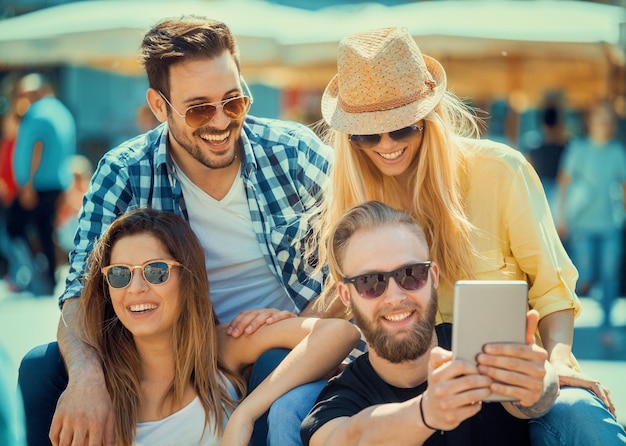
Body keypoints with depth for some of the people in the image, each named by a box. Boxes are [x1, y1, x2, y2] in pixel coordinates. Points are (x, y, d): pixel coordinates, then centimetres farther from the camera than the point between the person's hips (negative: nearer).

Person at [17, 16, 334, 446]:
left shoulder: (295, 152, -10)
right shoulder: (122, 176, -9)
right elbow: (82, 293, -14)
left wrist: (306, 321, -23)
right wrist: (85, 372, -36)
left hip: (287, 346, -1)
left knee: (276, 367, -37)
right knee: (44, 367, -16)